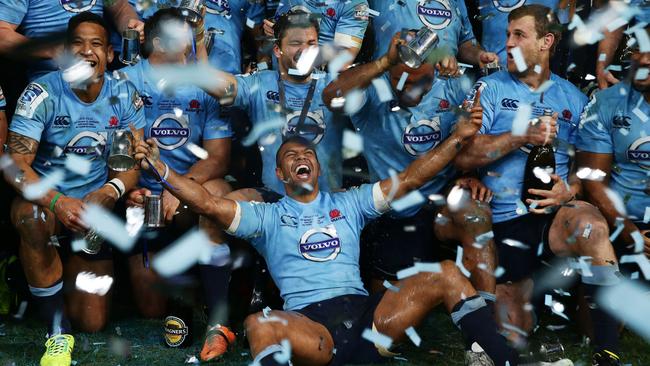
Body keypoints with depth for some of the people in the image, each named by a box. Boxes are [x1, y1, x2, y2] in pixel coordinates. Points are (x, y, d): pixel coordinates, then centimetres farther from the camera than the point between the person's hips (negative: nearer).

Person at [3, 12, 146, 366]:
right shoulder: (42, 93, -17)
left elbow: (133, 160, -7)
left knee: (93, 323, 4)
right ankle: (57, 332, -25)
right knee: (33, 215, -42)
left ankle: (69, 267, 40)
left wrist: (108, 192, -30)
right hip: (47, 197, -3)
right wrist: (57, 202, -40)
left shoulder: (124, 96, -7)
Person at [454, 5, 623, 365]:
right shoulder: (490, 89, 2)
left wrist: (570, 189, -10)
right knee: (515, 329, -1)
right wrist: (522, 136, -17)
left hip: (555, 213, 1)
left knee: (590, 224, -36)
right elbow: (463, 156, -9)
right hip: (504, 218, 0)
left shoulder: (573, 98, 10)